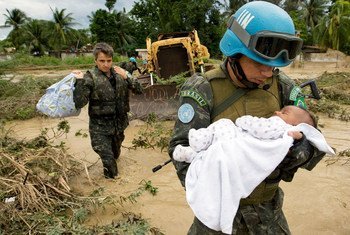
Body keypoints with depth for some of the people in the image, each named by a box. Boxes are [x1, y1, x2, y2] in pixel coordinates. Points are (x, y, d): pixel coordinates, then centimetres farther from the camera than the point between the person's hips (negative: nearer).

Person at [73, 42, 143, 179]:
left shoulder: (119, 74, -2)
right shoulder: (90, 78, -14)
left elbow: (139, 90, 0)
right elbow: (79, 104, -20)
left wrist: (127, 77, -14)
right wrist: (79, 82, -27)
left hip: (119, 125, 4)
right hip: (100, 128, -4)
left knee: (115, 154, 26)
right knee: (108, 161, -2)